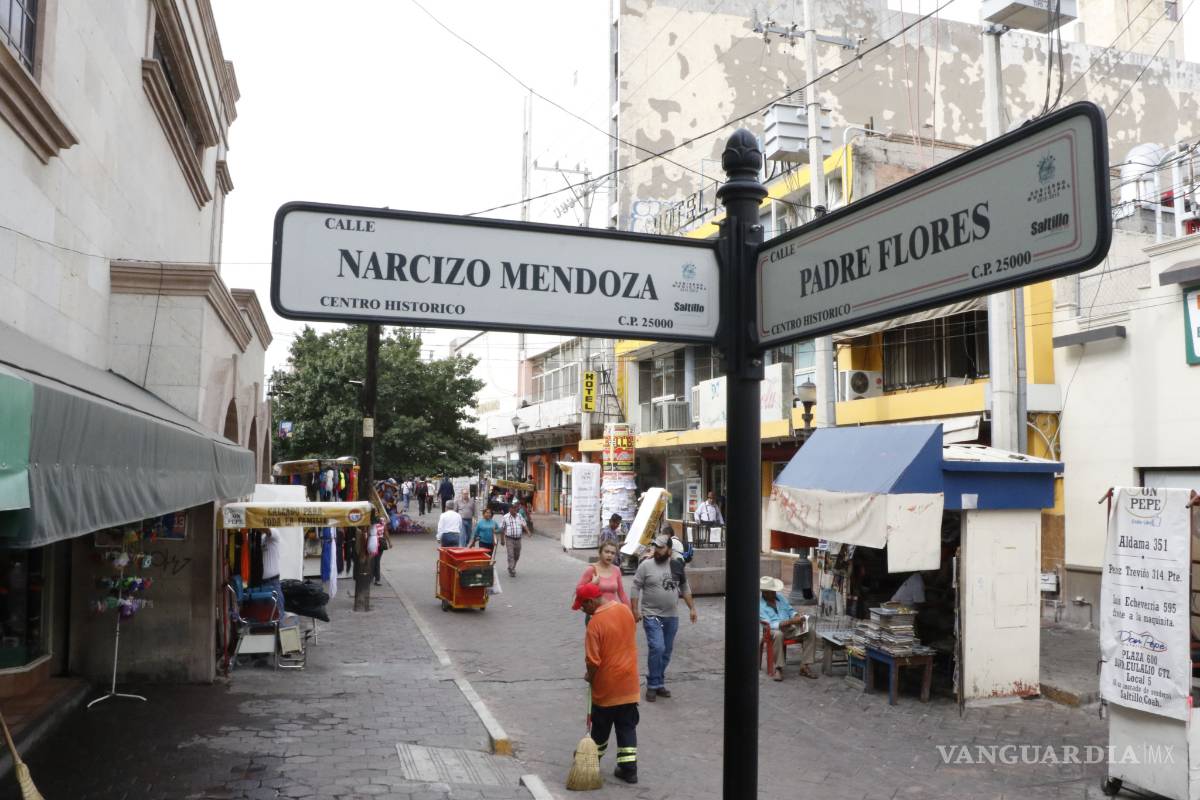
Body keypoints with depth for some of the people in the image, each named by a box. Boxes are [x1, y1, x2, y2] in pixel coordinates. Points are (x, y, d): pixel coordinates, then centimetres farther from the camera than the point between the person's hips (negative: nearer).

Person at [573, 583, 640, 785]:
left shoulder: (596, 623, -23)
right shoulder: (625, 610, -3)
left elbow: (593, 661, -21)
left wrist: (590, 677, -2)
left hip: (606, 685, -5)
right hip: (628, 682, 5)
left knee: (601, 727, 15)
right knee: (627, 726, 11)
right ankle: (629, 768, 11)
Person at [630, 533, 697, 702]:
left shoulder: (677, 566, 3)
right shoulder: (646, 565, -8)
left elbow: (685, 588, 13)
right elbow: (636, 588, -6)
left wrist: (692, 608, 9)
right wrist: (635, 609, -12)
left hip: (672, 617, 4)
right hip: (652, 616, -4)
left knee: (666, 651, 10)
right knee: (657, 648, -16)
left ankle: (659, 683, 23)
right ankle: (653, 685, -2)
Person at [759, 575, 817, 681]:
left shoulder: (780, 597, 10)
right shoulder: (760, 605, -11)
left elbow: (791, 610, 16)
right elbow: (769, 624, -19)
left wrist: (797, 617, -9)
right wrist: (790, 622, -26)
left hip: (790, 628, 6)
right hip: (774, 630, -6)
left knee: (811, 632, -15)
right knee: (778, 634, -42)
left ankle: (805, 666, -16)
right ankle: (777, 668, -30)